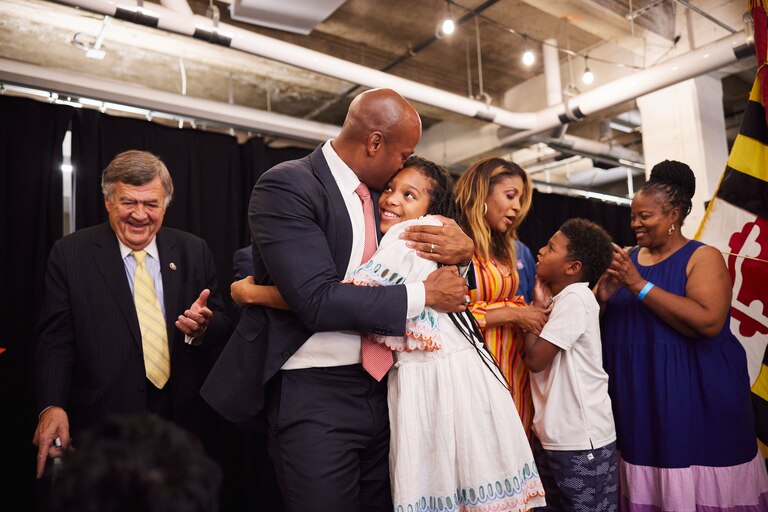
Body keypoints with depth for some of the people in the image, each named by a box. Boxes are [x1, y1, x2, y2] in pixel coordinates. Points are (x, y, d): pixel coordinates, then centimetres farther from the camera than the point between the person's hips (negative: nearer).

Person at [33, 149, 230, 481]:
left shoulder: (194, 252, 2)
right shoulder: (70, 254, -3)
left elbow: (222, 326, 3)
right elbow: (56, 338, -5)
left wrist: (202, 326, -20)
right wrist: (52, 407, -18)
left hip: (184, 420, 3)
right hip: (103, 424, -2)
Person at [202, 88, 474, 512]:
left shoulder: (383, 194, 9)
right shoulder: (287, 186, -14)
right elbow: (318, 299, -24)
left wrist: (463, 248, -6)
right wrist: (424, 295, -17)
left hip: (379, 386, 7)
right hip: (315, 394, -7)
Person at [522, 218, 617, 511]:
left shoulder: (575, 298, -19)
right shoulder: (564, 298, 9)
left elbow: (535, 359, -20)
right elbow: (539, 355, 9)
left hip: (582, 442, -9)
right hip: (553, 436, 9)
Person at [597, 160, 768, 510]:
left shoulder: (703, 257, -7)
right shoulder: (628, 259, 8)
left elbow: (708, 322, -24)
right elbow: (607, 322, 15)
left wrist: (640, 285, -22)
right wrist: (603, 296, -8)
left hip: (693, 398, -4)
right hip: (637, 398, 5)